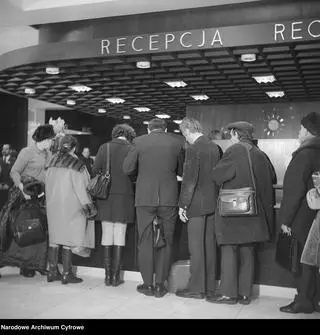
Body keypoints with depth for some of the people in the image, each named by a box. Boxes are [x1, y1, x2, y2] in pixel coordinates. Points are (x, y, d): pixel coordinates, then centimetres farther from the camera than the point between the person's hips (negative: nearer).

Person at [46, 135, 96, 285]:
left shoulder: (52, 162, 5)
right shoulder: (76, 164, -13)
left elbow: (48, 185, 10)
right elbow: (79, 187, -14)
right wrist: (87, 204, -8)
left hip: (53, 205, 6)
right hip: (70, 206, -6)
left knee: (55, 239, 12)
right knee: (69, 240, 0)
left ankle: (52, 272, 18)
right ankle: (66, 274, 4)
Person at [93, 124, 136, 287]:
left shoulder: (104, 148, 0)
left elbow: (95, 170, -4)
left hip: (106, 197, 1)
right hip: (124, 196, -1)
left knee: (107, 235, 10)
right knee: (120, 236, 7)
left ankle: (108, 275, 13)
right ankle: (115, 275, 9)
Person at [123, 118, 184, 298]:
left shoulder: (139, 142, -1)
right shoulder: (177, 143, 2)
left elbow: (127, 168, -2)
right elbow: (182, 171, 8)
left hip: (145, 198, 0)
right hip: (169, 198, 1)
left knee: (146, 241, 10)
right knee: (166, 242, 10)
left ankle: (148, 284, 15)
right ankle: (160, 285, 14)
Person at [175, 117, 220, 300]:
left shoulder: (194, 149, -15)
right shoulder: (215, 147, 8)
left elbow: (189, 180, -17)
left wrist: (183, 205, -12)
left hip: (197, 204, -8)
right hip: (212, 203, 8)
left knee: (196, 247, 0)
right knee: (210, 245, 13)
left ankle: (197, 288, 7)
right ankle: (210, 286, 22)